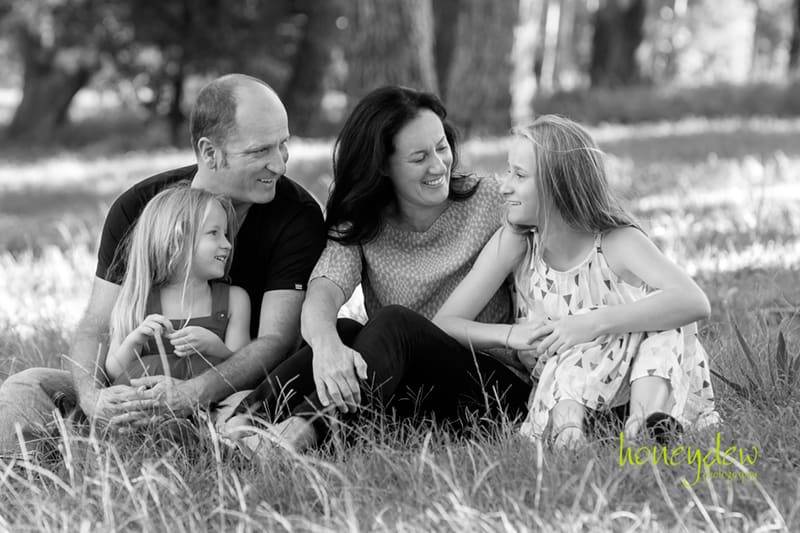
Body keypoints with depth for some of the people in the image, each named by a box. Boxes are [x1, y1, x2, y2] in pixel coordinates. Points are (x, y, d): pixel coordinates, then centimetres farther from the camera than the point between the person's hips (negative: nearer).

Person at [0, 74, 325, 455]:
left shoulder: (298, 216, -11)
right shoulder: (136, 209, -4)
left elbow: (276, 339, -18)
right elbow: (97, 326, -7)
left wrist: (188, 396, -37)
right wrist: (92, 395, -32)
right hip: (142, 386, 2)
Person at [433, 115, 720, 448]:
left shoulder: (617, 241, -14)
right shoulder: (514, 243, -6)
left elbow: (695, 303, -31)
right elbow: (443, 324, -9)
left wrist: (593, 323, -39)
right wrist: (509, 334, -29)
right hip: (560, 392, 0)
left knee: (660, 308, -24)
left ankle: (647, 414, -40)